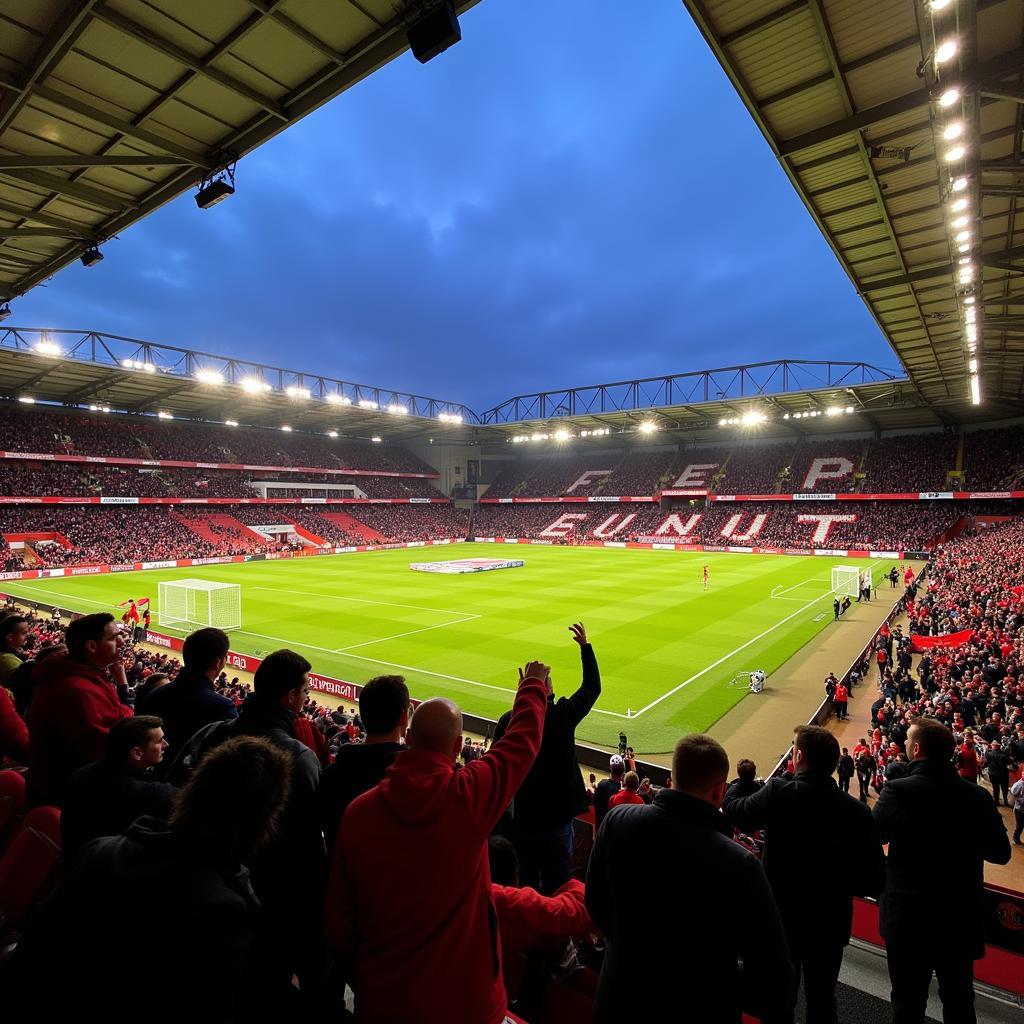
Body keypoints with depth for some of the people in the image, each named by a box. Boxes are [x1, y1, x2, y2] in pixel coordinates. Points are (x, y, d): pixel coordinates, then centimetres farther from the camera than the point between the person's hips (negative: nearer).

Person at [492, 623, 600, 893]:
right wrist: (585, 645, 8)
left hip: (522, 820, 1)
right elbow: (592, 687, -1)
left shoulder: (507, 721, -15)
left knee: (526, 887, 21)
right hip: (558, 820, -1)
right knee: (556, 889, 18)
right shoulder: (563, 715, -17)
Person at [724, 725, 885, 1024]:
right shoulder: (857, 811, -15)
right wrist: (835, 880, 9)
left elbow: (733, 810, -5)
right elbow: (874, 883, -9)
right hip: (830, 926, 2)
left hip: (780, 920, -2)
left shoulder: (778, 792, -23)